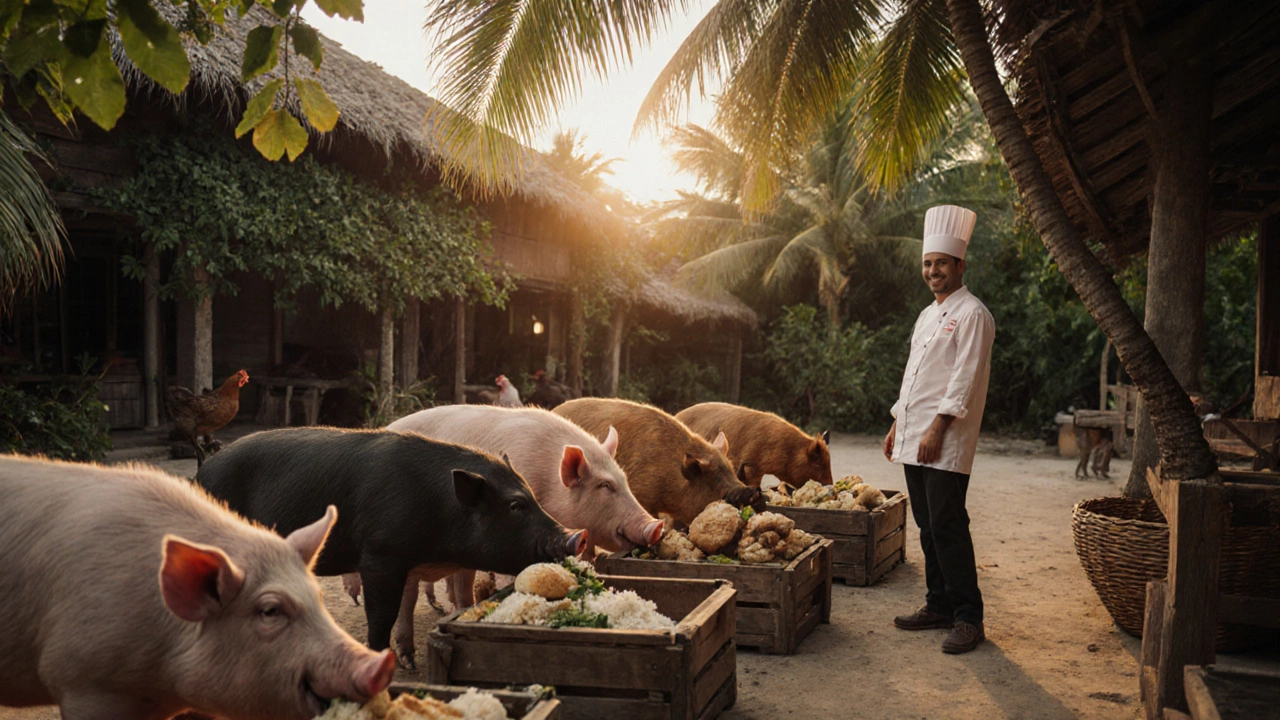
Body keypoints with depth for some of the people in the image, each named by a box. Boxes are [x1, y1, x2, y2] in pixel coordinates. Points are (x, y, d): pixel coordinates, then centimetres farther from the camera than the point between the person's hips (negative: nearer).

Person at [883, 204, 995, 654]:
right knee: (928, 526, 12)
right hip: (914, 438, 9)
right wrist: (897, 424, 19)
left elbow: (965, 379, -15)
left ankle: (969, 618, -3)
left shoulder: (972, 314, -8)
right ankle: (939, 605, 21)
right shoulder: (928, 315, 20)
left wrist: (937, 429, -19)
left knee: (947, 526, -10)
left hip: (946, 442, -9)